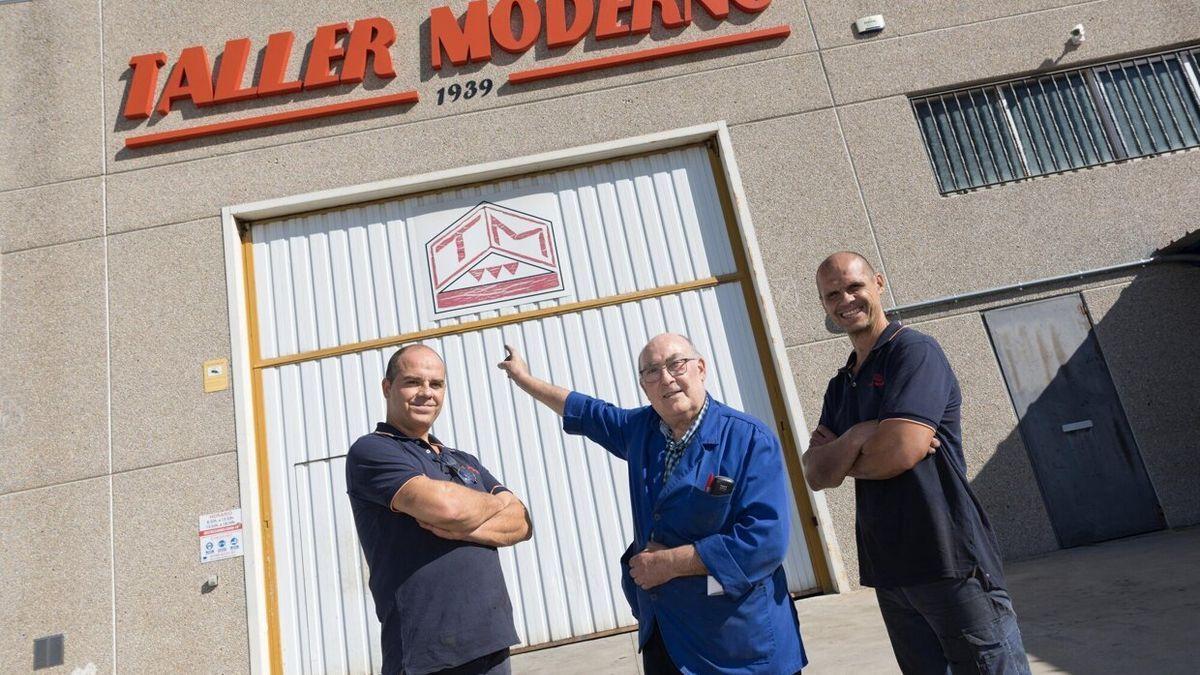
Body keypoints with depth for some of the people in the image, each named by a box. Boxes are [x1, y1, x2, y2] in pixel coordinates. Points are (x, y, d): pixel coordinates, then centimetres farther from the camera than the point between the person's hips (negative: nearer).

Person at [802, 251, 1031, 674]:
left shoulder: (914, 351, -9)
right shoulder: (840, 387, 12)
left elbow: (903, 450, -21)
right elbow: (815, 476, 1)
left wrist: (840, 459, -3)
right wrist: (857, 438, -18)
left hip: (951, 561, -7)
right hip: (889, 570, 7)